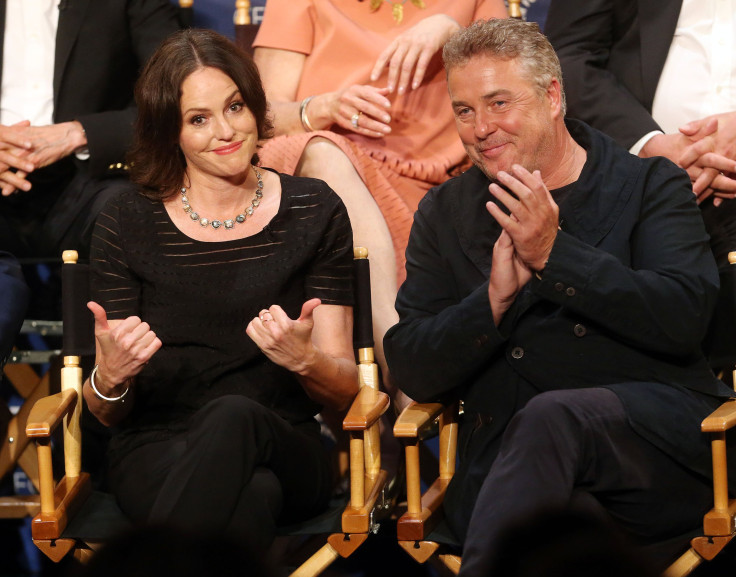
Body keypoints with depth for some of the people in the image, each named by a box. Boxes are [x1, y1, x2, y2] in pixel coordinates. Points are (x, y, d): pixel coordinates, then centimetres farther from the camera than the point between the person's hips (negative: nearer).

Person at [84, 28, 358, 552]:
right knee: (252, 495, -39)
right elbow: (107, 413, 8)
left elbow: (345, 391, 8)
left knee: (234, 415, -38)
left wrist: (304, 361, -16)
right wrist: (110, 376, -17)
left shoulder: (315, 211, 9)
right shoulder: (127, 224, 7)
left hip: (284, 449, 2)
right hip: (156, 454, -1)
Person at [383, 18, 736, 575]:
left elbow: (684, 319, -7)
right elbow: (413, 372, 10)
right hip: (506, 461, 0)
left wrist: (555, 253, -11)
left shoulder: (650, 185, 10)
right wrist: (495, 298, -8)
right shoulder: (444, 212, 19)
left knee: (551, 417, -36)